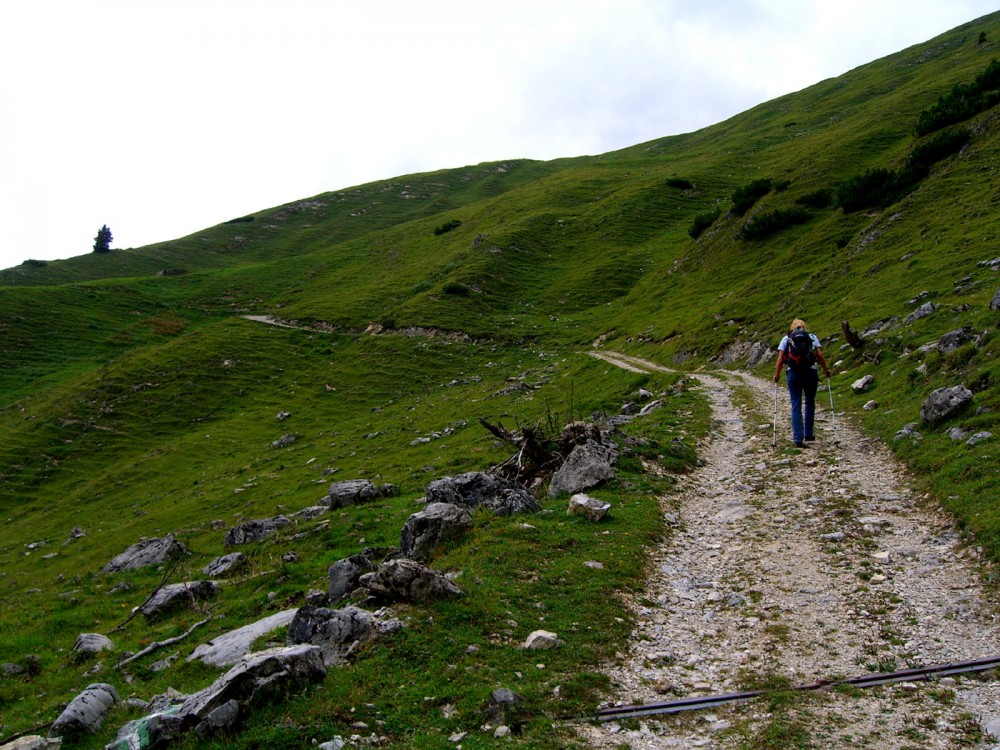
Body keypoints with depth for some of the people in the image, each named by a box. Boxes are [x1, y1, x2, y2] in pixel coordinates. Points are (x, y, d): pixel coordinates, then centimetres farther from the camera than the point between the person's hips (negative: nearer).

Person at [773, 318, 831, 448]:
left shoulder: (786, 339, 10)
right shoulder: (812, 337, 11)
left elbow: (780, 359, 0)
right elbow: (820, 356, -1)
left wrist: (777, 374, 8)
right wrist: (825, 370, 11)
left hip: (793, 374, 0)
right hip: (811, 372, 0)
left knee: (796, 406, 3)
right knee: (810, 403, 19)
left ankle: (798, 438, -4)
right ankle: (808, 434, 21)